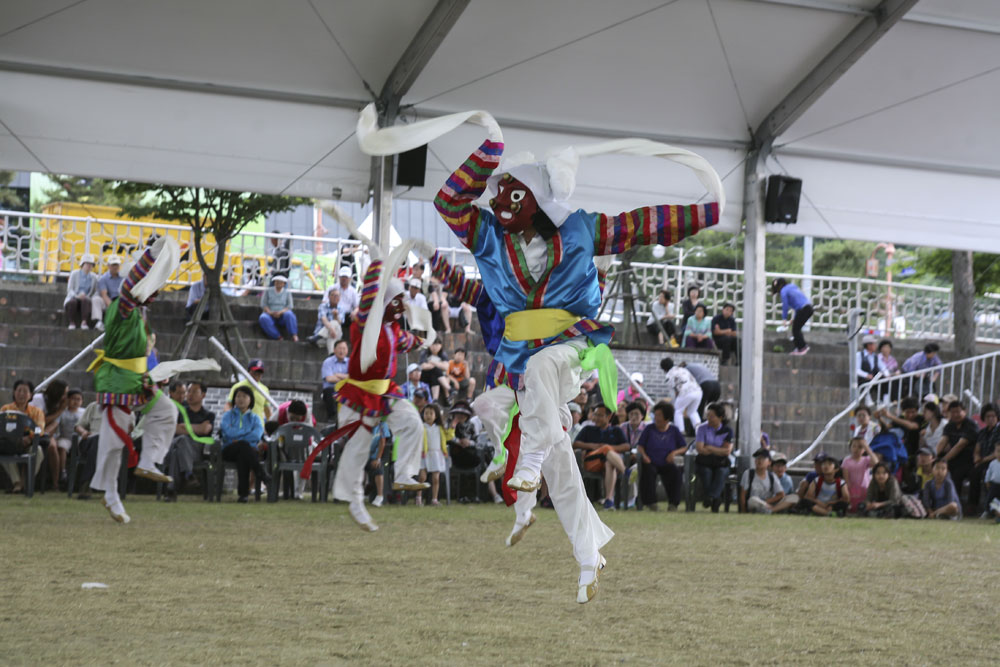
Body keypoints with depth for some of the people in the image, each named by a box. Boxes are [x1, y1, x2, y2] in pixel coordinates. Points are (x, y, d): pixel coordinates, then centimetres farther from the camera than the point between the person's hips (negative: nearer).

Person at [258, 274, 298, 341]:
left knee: (289, 314, -35)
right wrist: (270, 312, -19)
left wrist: (280, 312, -21)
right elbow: (263, 304, 0)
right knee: (263, 318, -35)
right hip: (270, 315, 0)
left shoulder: (287, 293, 7)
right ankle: (278, 338, -40)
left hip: (282, 316, 0)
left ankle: (294, 336, -43)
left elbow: (289, 306, -2)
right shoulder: (268, 291, 6)